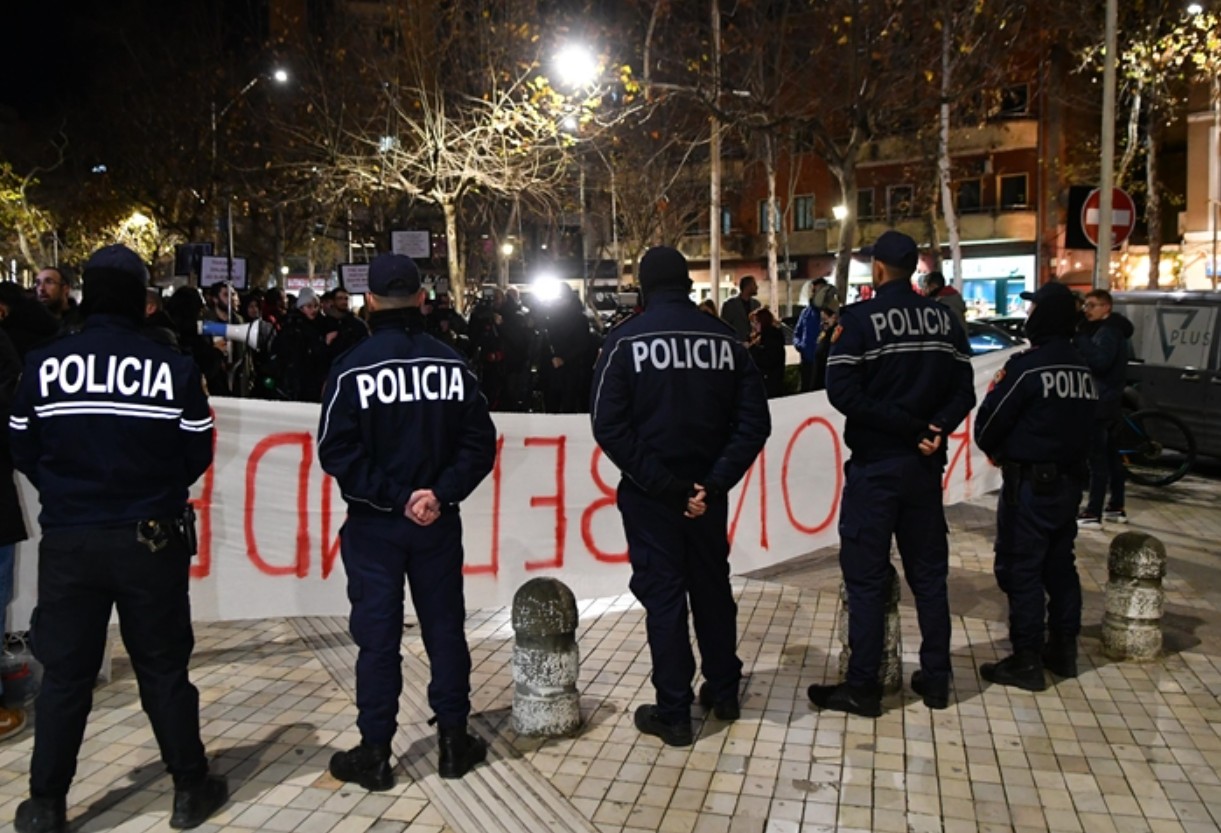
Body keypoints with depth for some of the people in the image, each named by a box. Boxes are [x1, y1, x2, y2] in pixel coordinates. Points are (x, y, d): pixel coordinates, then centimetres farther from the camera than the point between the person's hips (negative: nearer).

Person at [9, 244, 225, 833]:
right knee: (164, 668, 11)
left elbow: (24, 451, 4)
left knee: (64, 673, 14)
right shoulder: (174, 368, -10)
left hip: (67, 541, 1)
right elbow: (197, 455, -3)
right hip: (152, 540, -1)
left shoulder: (44, 364, -6)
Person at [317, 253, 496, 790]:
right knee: (444, 626, 12)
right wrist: (441, 494, -11)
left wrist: (393, 497, -13)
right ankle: (454, 740, 22)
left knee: (377, 635, 6)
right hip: (438, 522, 2)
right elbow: (479, 442, -5)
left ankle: (374, 752, 16)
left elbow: (337, 452, -15)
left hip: (373, 524, -2)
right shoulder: (453, 364, 0)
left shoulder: (353, 368, -9)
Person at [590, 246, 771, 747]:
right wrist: (714, 482, -9)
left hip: (650, 496, -3)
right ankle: (723, 692, 33)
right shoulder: (724, 338, 0)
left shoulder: (627, 340, -9)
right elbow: (754, 421, -5)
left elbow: (610, 428, -17)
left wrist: (665, 486, -15)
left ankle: (673, 713, 14)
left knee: (662, 595, 6)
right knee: (712, 587, 19)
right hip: (707, 492, 4)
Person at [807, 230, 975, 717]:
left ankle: (862, 687, 9)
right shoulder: (943, 318, 7)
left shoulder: (858, 319, -10)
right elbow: (963, 390, 2)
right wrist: (932, 429, -11)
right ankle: (935, 679, 22)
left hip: (875, 466, -5)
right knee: (929, 572, 14)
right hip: (925, 464, 5)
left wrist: (907, 426, -15)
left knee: (866, 577, 2)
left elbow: (843, 392, -19)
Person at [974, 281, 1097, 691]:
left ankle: (1026, 661, 4)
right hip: (1069, 480, 8)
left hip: (1030, 484, -8)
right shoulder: (1083, 369, 7)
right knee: (1059, 565, 17)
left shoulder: (1027, 365, -17)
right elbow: (1082, 425, 14)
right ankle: (1064, 649, 27)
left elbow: (988, 423, -14)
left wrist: (995, 450, 8)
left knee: (1020, 569, -1)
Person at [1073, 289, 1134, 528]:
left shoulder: (1108, 331, -15)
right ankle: (1116, 508, 23)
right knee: (1110, 456, 15)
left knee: (1097, 458, -9)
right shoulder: (1108, 330, 17)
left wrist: (1080, 337, -27)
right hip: (1107, 401, 11)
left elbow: (1099, 362, -29)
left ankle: (1092, 514, -8)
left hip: (1101, 403, -11)